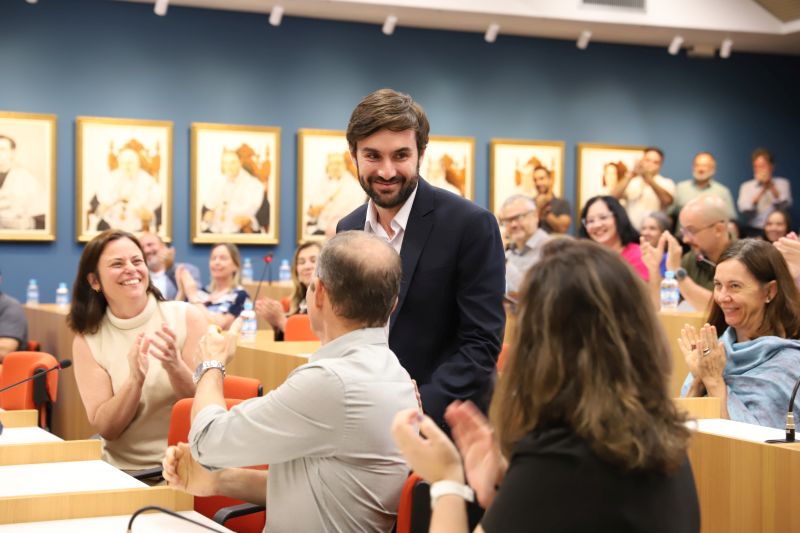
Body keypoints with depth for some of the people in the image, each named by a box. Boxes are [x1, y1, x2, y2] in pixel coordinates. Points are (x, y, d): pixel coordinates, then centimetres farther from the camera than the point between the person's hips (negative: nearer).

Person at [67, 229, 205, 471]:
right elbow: (105, 428, -4)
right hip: (123, 470, 2)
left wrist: (175, 367, -22)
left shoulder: (187, 318, -2)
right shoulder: (87, 341, 2)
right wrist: (135, 380, -21)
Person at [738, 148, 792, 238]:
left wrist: (771, 185, -13)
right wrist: (762, 190, -12)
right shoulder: (746, 186, 9)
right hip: (753, 232, 0)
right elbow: (745, 210, -6)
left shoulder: (783, 183, 9)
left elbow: (784, 205, -6)